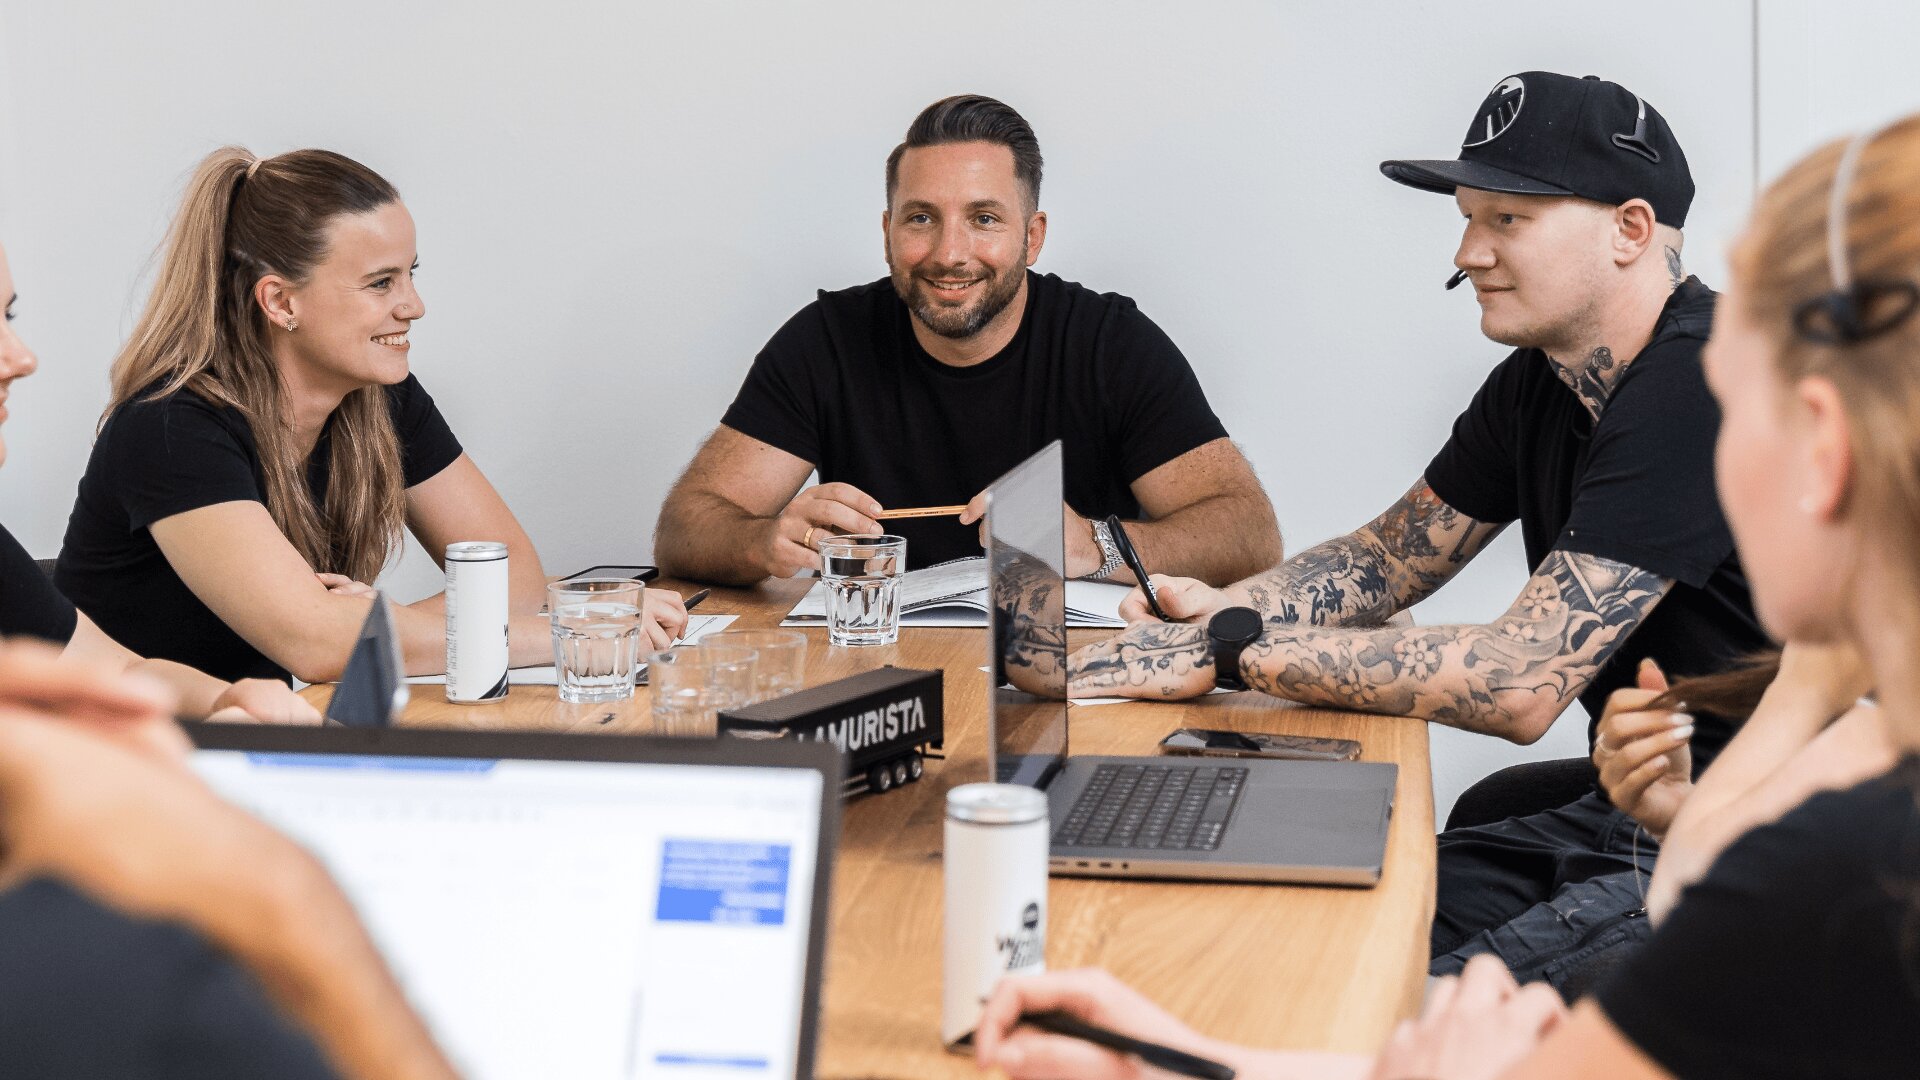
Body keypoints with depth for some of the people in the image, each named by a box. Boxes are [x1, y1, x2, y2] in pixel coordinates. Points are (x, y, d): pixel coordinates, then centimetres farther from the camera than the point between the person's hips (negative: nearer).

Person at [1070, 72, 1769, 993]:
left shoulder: (1699, 386, -21)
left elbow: (1520, 683, -25)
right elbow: (1388, 559, 19)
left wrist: (1228, 654, -21)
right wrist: (1225, 608, -3)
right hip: (1623, 815, 9)